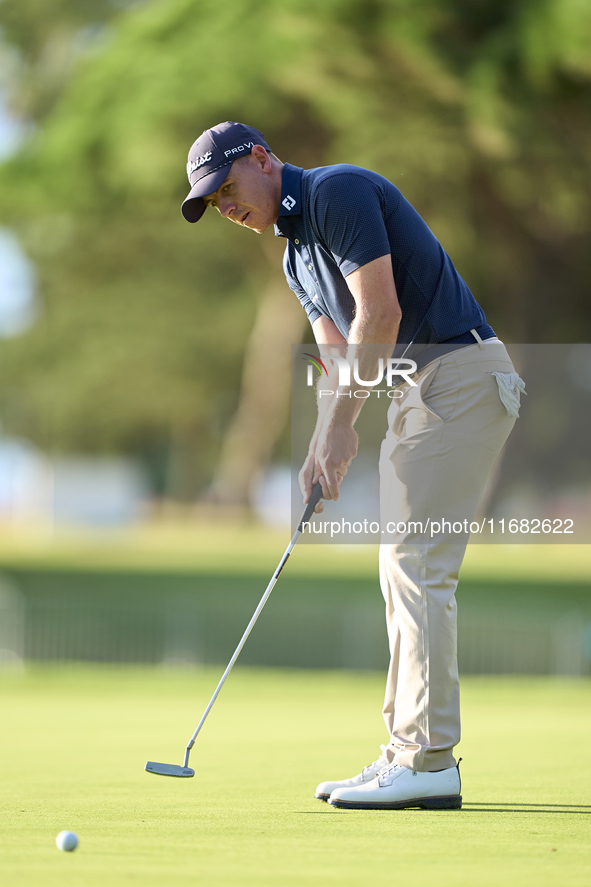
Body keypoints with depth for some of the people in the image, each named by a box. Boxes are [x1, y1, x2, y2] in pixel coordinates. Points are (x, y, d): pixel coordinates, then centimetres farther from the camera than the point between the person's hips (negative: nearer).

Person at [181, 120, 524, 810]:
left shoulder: (337, 192, -11)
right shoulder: (296, 254, 19)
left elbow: (381, 312, -18)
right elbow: (338, 356, 14)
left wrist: (341, 423, -12)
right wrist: (323, 447, -2)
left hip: (460, 373, -10)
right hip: (417, 386, 10)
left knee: (419, 565, -12)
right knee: (403, 568, 9)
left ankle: (430, 761, -13)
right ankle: (408, 752, 11)